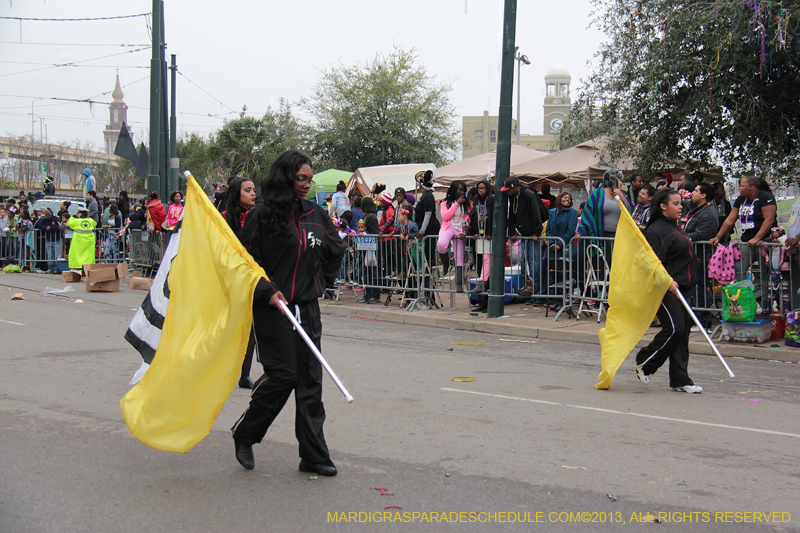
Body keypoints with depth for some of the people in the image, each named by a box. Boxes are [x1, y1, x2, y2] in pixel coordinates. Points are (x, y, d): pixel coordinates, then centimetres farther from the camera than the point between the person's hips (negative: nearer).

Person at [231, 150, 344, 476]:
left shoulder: (315, 214, 10)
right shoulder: (262, 216, -6)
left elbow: (335, 250, 25)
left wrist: (322, 281, 17)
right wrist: (267, 291, -17)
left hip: (307, 308, 5)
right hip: (272, 308, -5)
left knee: (310, 378, 3)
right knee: (283, 375, -9)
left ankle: (313, 455, 8)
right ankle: (244, 435, 13)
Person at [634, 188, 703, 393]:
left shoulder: (676, 227, 18)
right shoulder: (656, 231, -12)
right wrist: (668, 281, -29)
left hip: (681, 288, 10)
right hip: (665, 290, -9)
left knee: (683, 331, 6)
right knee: (674, 328, -15)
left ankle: (680, 380, 8)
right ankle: (644, 363, 6)